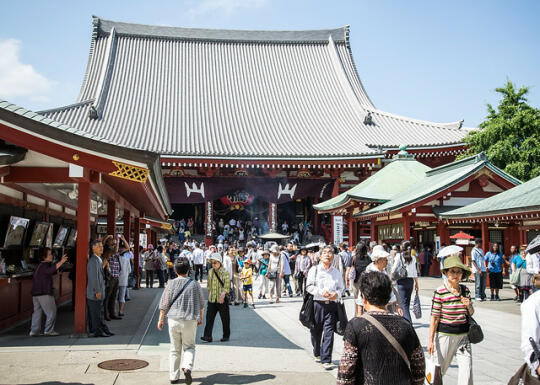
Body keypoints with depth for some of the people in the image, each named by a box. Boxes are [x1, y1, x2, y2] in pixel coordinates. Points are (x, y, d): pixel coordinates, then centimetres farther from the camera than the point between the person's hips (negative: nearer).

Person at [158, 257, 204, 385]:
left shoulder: (171, 284, -3)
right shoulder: (195, 284, 0)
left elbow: (164, 304, -1)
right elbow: (201, 305, 8)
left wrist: (161, 319, 11)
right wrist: (200, 318, 22)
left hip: (173, 320, 1)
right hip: (190, 321, 0)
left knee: (175, 349, 13)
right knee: (189, 347, 13)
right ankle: (187, 367, -14)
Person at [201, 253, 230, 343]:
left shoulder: (225, 272, -7)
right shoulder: (210, 272, 9)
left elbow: (227, 285, -13)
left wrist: (223, 294, -25)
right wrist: (208, 294, 16)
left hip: (222, 299, -4)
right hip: (212, 299, 4)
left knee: (225, 318, 6)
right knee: (209, 317, -3)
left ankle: (226, 335, 19)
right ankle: (208, 336, -3)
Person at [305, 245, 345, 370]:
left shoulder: (337, 272, 12)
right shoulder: (314, 270, 4)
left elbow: (341, 287, 15)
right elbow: (309, 286, -1)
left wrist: (336, 294, -6)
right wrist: (321, 292, -15)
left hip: (332, 304, 1)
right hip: (317, 303, -1)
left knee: (329, 333, -6)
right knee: (316, 331, 10)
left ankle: (326, 360, -2)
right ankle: (317, 354, 34)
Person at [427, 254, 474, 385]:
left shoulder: (465, 290, 2)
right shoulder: (440, 292, -13)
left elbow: (471, 313, 15)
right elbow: (434, 318, -10)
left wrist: (469, 306, -9)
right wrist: (431, 340, -8)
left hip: (463, 335, 4)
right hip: (445, 335, -4)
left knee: (467, 369, 1)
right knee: (439, 369, 10)